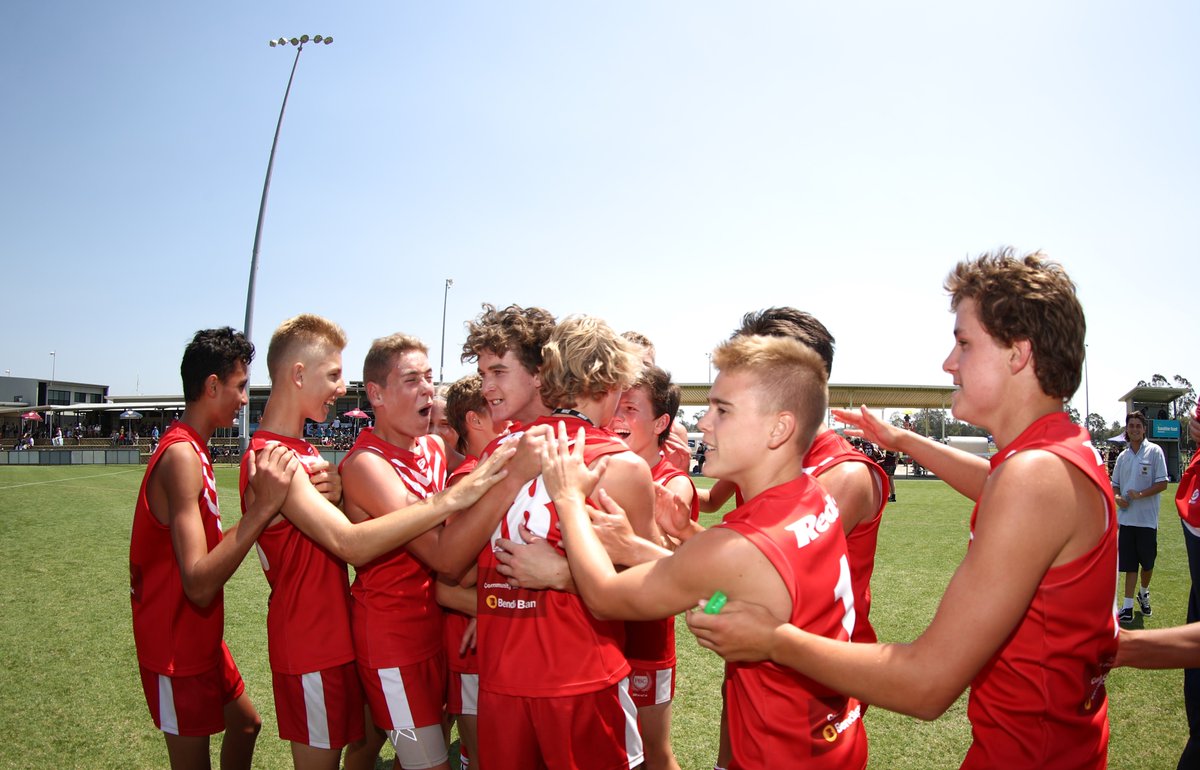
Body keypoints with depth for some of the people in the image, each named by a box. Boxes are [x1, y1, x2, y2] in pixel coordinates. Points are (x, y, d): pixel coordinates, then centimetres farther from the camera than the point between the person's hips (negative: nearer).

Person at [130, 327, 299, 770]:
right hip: (177, 649, -9)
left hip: (201, 638, 10)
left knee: (245, 723, 24)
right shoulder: (182, 455, -26)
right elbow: (199, 583, -34)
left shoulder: (192, 450, 6)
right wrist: (265, 505, -39)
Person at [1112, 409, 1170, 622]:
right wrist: (1117, 498, -4)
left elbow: (1162, 483, -9)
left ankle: (1144, 594, 35)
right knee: (1129, 564, 4)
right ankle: (1128, 606, 7)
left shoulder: (1154, 451, -5)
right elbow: (1115, 484, 17)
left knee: (1147, 562, 9)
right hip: (1127, 518, 3)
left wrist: (1140, 494, -20)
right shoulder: (1122, 456, 10)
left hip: (1147, 519, -3)